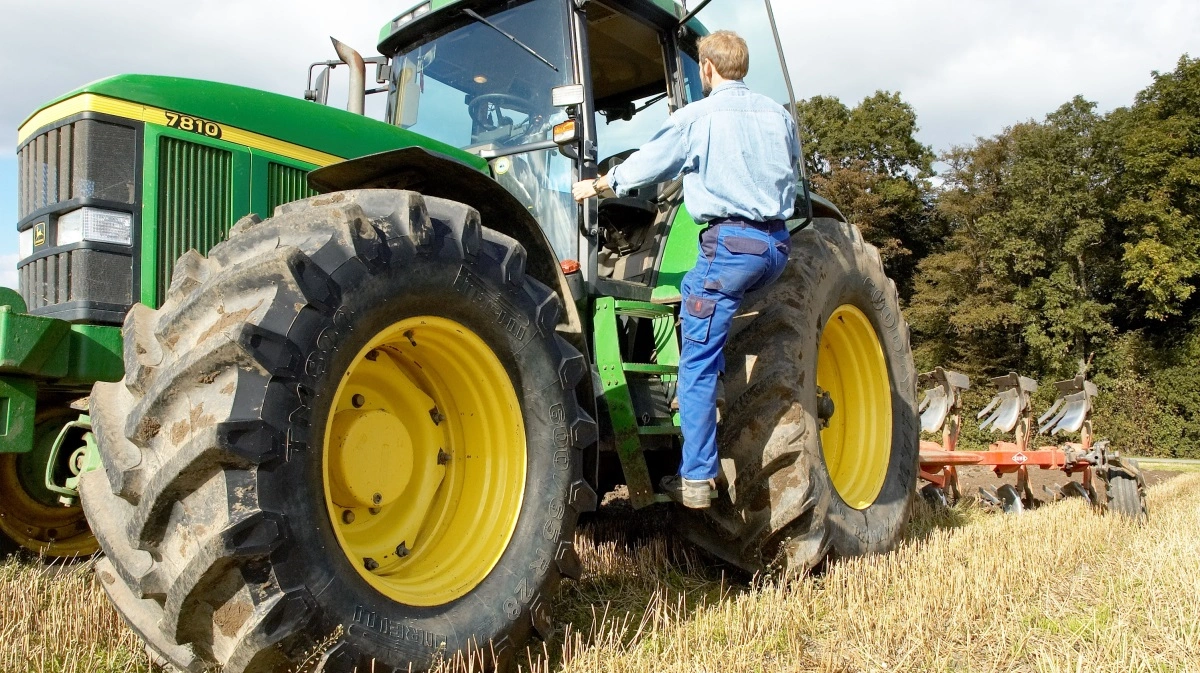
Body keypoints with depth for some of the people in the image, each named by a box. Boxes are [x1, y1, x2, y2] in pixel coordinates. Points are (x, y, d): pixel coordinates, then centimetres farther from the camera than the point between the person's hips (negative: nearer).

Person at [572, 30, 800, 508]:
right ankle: (717, 387, 27)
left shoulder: (697, 117, 0)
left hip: (731, 240, -6)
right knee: (696, 291, 31)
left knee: (698, 362, -3)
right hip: (778, 244, 7)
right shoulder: (778, 115, 14)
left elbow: (644, 165, 8)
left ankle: (696, 478, -4)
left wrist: (597, 186, 24)